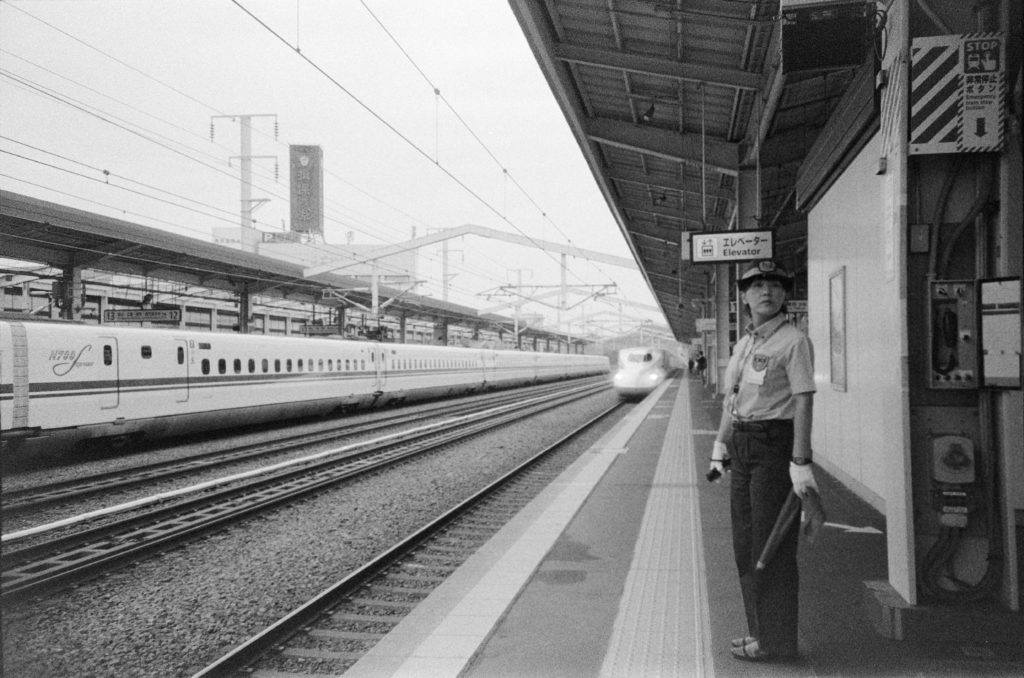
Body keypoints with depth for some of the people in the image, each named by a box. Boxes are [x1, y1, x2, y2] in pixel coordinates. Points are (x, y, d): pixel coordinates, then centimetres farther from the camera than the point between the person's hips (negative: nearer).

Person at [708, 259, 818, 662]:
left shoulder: (794, 342, -10)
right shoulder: (743, 344, 14)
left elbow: (803, 402, -16)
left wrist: (800, 463, -21)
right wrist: (720, 445, 16)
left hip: (776, 443, -9)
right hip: (742, 445, 9)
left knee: (772, 543, -3)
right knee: (745, 542, 14)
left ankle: (776, 640, 8)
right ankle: (760, 630, 27)